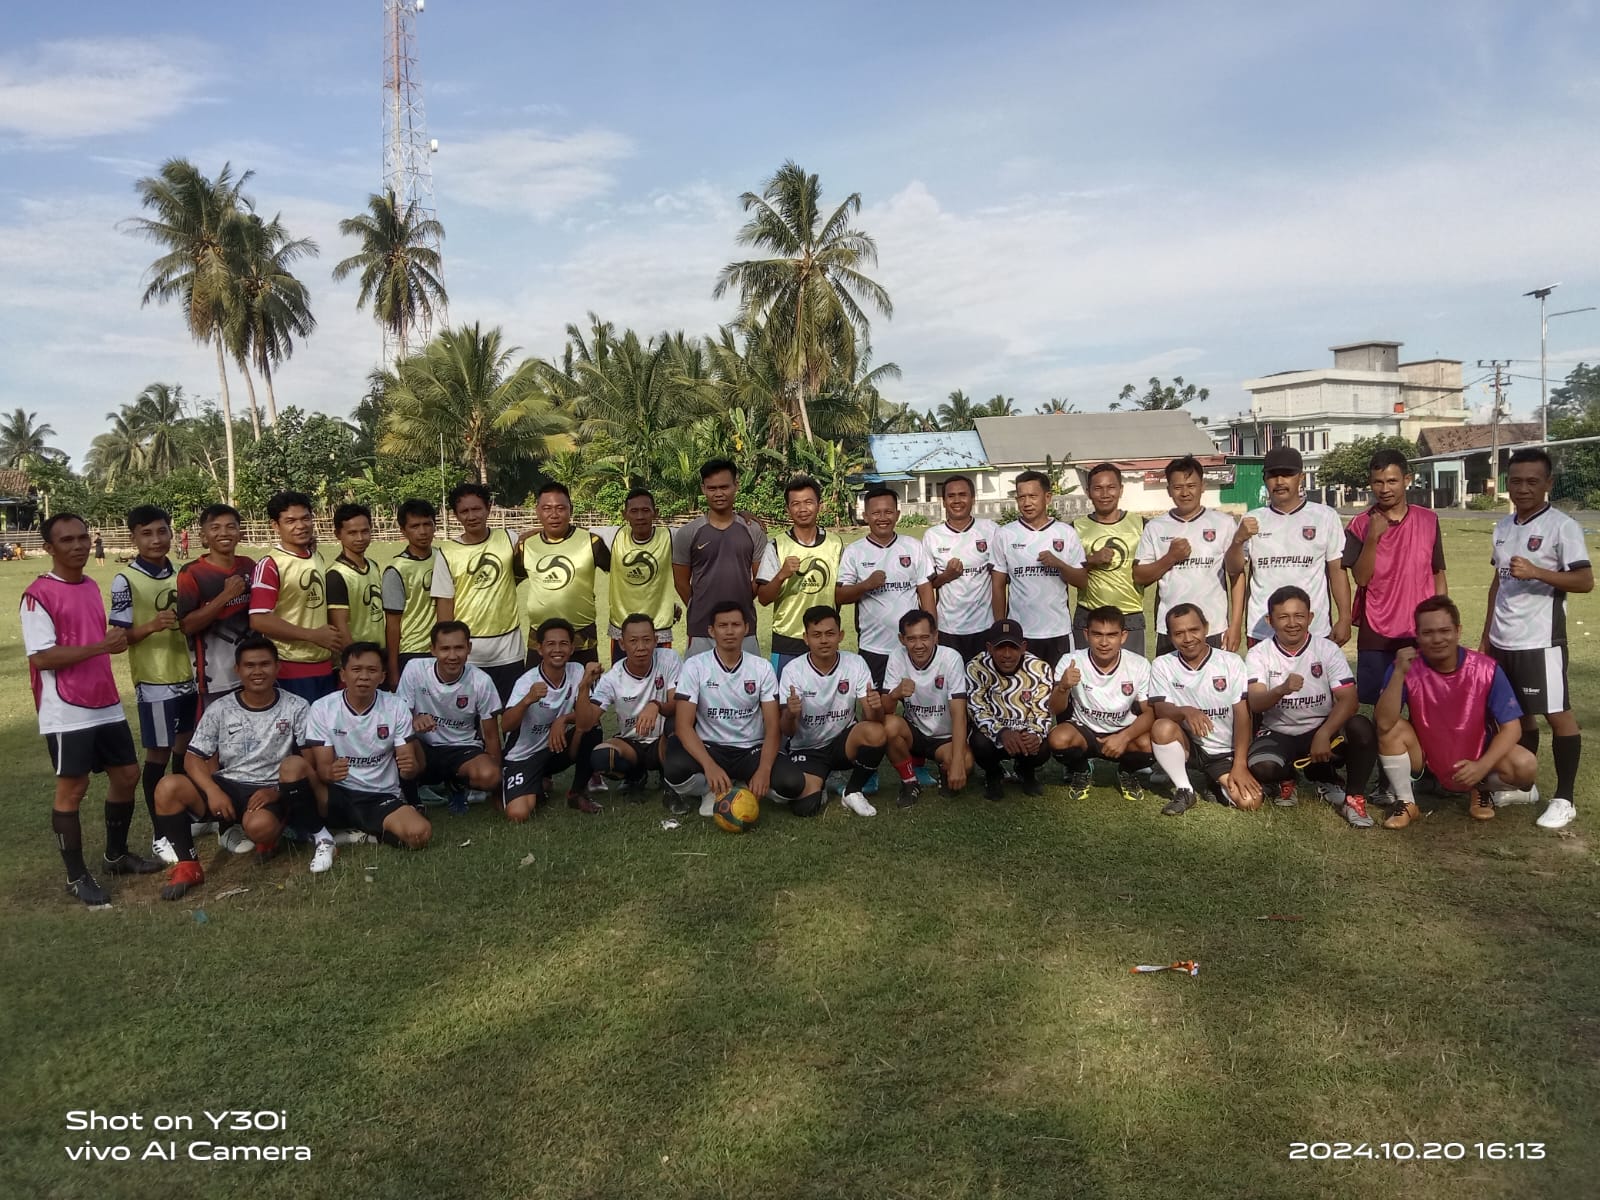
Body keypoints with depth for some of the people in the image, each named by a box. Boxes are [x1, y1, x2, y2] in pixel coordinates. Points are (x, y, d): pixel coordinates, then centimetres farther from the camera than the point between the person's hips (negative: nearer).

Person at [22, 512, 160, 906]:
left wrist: (118, 638, 6)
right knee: (72, 789, 1)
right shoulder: (38, 594, -13)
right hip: (67, 711, -8)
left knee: (127, 775, 13)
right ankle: (77, 877, 13)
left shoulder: (92, 587, 11)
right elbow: (40, 657, -20)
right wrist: (102, 646, -22)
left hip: (106, 704, 8)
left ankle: (116, 855, 31)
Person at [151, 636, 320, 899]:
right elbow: (195, 758, 2)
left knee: (259, 827, -38)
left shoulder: (296, 708, -3)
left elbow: (311, 763, -3)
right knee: (168, 787, -23)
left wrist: (277, 791, -17)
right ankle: (187, 866, -11)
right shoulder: (219, 709, 3)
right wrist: (213, 791, -17)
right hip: (227, 787, 3)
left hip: (270, 791, -3)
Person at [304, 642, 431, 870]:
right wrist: (331, 772, -35)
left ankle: (364, 835, -2)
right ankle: (323, 838, -14)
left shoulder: (396, 707, -4)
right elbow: (322, 767, -10)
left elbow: (409, 763, -7)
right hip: (338, 794, 0)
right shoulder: (322, 709, -6)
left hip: (383, 797, 0)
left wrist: (410, 767, -32)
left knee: (420, 833, -30)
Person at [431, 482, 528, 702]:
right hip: (466, 651, -1)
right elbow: (444, 604, -1)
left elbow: (526, 571, 19)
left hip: (508, 649, 1)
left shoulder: (508, 539, 2)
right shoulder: (447, 552, -2)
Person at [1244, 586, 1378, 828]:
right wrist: (1281, 690, -42)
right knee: (1261, 767, -33)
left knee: (1362, 728, -31)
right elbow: (1255, 704, -19)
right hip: (1279, 734, 0)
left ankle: (1354, 797, -8)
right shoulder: (1258, 654, -7)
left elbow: (1348, 699, -15)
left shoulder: (1328, 650, -6)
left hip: (1323, 730, 0)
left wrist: (1323, 734, -30)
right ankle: (1287, 779, 8)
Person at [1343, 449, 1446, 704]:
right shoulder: (1361, 525, -1)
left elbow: (1438, 575, 9)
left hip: (1422, 634, 1)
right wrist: (1372, 537, -19)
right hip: (1377, 637, -1)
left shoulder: (1429, 520, 4)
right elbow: (1361, 578, -8)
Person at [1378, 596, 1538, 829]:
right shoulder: (1408, 668, -18)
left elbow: (1511, 726, -13)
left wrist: (1482, 767, -27)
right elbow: (1384, 723, -28)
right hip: (1424, 764, 0)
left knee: (1525, 766, -25)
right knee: (1394, 728, -27)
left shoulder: (1487, 669, -17)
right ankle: (1406, 802, -6)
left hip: (1472, 765, 1)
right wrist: (1399, 673, -39)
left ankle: (1483, 790, 9)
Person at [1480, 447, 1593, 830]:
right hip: (1503, 640, 7)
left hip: (1540, 641, -7)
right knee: (1518, 713, 15)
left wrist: (1535, 572, -26)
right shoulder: (1503, 526, 11)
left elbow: (1585, 581, -15)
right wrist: (1487, 633, 17)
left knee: (1557, 714, 1)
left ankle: (1565, 798, 9)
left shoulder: (1562, 526, -9)